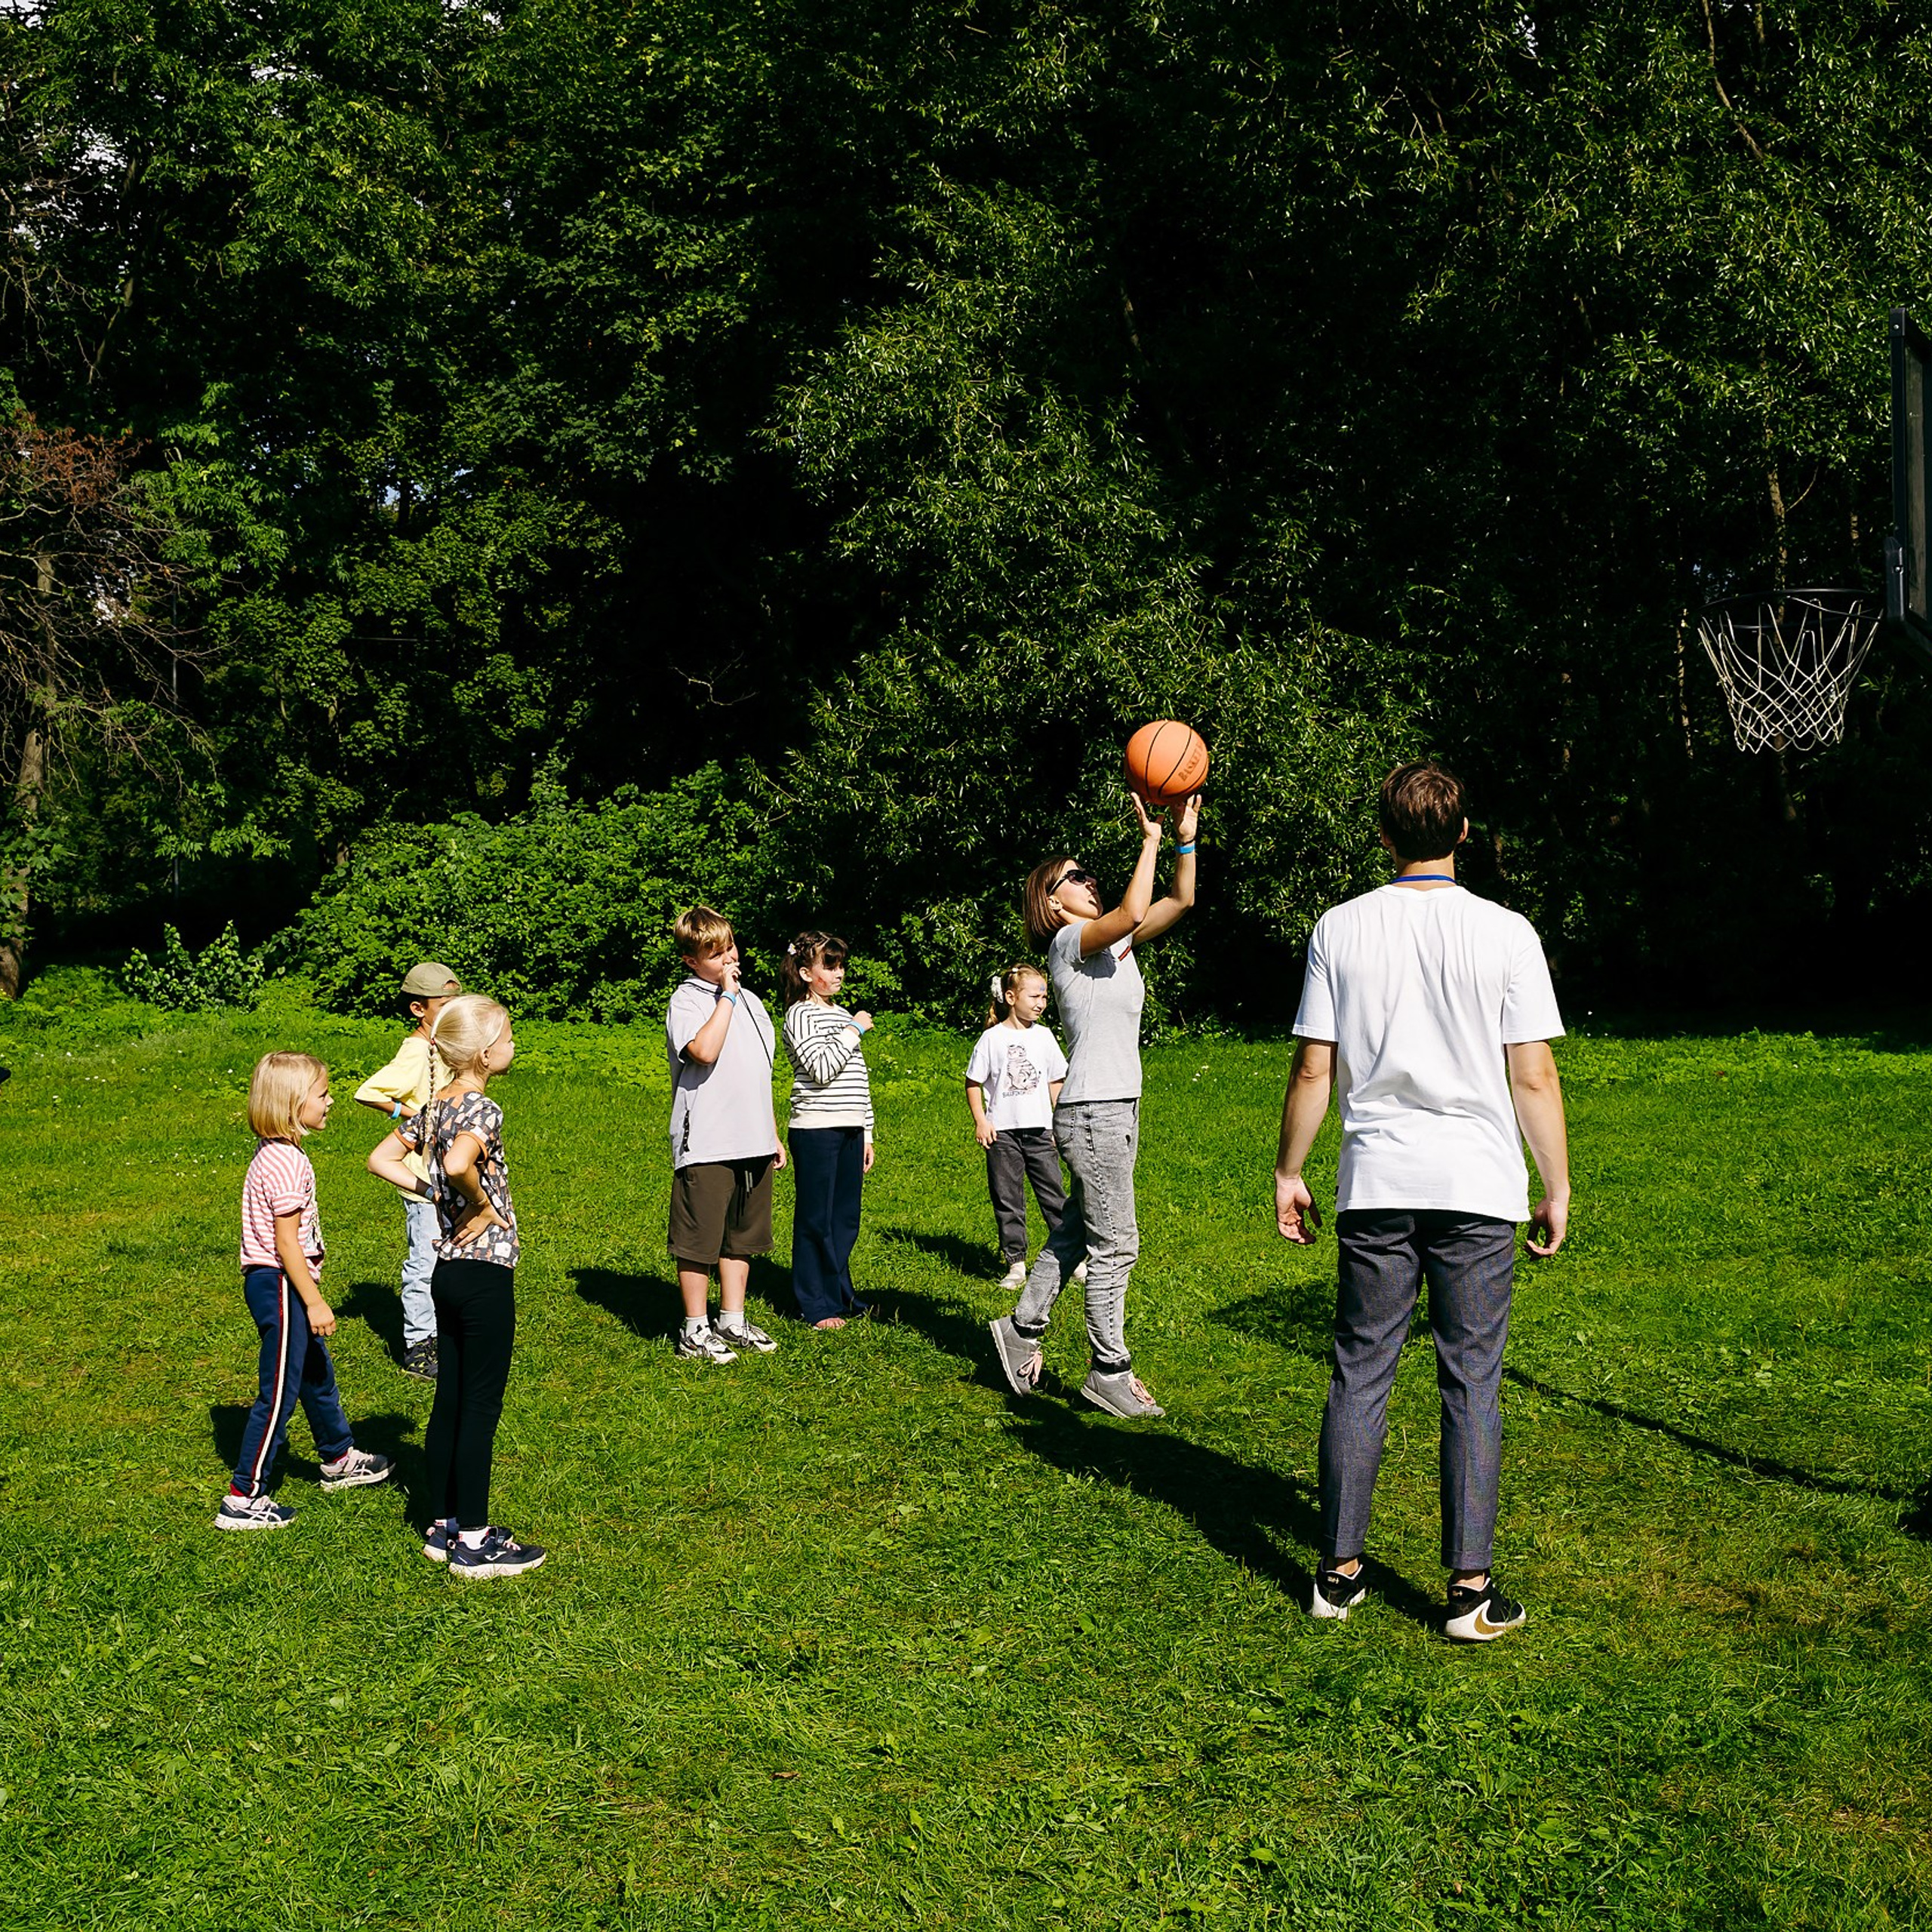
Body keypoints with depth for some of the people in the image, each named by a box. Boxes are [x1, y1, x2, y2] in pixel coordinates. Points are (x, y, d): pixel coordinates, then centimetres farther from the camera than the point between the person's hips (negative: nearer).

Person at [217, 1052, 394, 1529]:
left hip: (283, 1285, 11)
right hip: (280, 1286, -11)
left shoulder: (275, 1154, 11)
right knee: (279, 1392, -4)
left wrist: (309, 1297, 24)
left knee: (317, 1375, 25)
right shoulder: (285, 1162, -21)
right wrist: (314, 1302, -20)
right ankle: (244, 1498, 2)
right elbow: (286, 1242, -23)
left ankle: (339, 1459, 43)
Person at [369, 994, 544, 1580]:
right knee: (481, 1406, -1)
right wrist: (484, 1205, -19)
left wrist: (437, 1194, 7)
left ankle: (443, 1528, 22)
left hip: (447, 1269, 8)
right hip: (484, 1272, -8)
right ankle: (474, 1542, 6)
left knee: (449, 1402, 14)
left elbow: (382, 1159, 14)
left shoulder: (435, 1107, 8)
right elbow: (459, 1163, -37)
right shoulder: (482, 1109, -18)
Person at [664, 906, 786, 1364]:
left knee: (742, 1235, 14)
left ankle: (732, 1321, 25)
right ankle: (695, 1331, 9)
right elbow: (704, 1051, -29)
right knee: (700, 1239, 0)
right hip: (706, 1146, -7)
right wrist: (727, 996, -20)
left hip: (752, 1144, 7)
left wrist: (773, 1136, 23)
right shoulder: (686, 1001, -8)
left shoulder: (750, 1001, 15)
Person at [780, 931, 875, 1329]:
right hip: (815, 1129, -7)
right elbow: (821, 1070, -19)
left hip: (850, 1129, 8)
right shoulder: (800, 1015, -7)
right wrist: (853, 1031, -12)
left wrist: (867, 1134, 19)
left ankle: (841, 1295, 21)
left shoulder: (843, 1014, 18)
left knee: (846, 1217, 11)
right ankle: (817, 1305, 5)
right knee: (816, 1218, -2)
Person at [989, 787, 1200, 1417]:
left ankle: (1024, 1328, 29)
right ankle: (1110, 1372, 4)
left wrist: (1186, 840, 2)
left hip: (1117, 1109, 9)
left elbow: (1179, 901, 14)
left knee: (1078, 1232, 17)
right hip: (1092, 1111, -9)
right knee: (1115, 1246, -4)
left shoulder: (1115, 942, 15)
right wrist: (1150, 840, -19)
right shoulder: (1070, 941, -10)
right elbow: (1132, 913, -28)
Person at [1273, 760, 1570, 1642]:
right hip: (1478, 1185, -2)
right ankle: (1470, 1587, 5)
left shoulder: (1340, 929, 0)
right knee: (1471, 1382, 4)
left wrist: (1288, 1173, 12)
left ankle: (1339, 1571, 15)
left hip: (1374, 1187, 2)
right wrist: (1557, 1187, 6)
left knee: (1359, 1373, 10)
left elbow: (1312, 1070, 1)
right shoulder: (1505, 933, -4)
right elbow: (1534, 1078, -4)